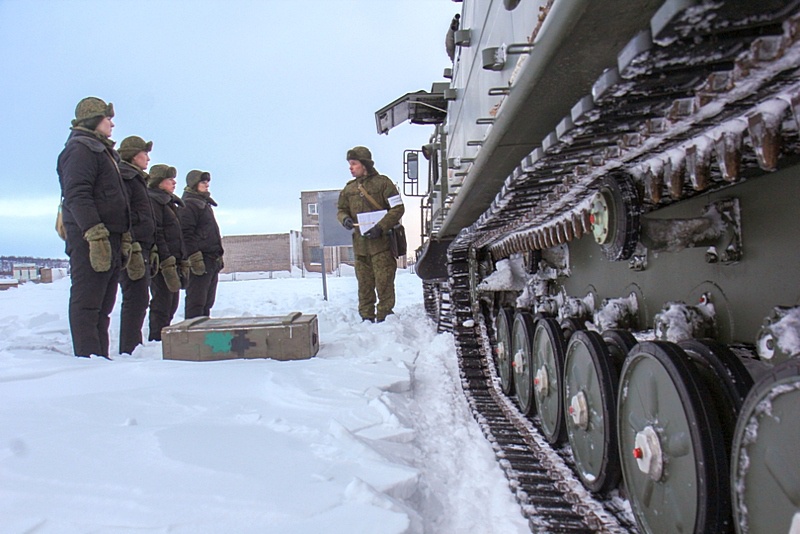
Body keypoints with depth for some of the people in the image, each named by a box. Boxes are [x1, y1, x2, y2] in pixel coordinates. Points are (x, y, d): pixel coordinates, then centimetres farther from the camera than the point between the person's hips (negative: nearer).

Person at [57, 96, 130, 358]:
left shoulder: (104, 151, 25)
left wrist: (125, 237, 20)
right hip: (90, 240, -10)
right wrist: (96, 235, -26)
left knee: (104, 305, 10)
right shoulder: (80, 149, -7)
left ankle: (101, 358, 15)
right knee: (87, 302, -9)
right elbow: (76, 196, -19)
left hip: (110, 239, 10)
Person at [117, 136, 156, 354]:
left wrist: (151, 250, 21)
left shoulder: (137, 179, 25)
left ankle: (133, 348, 17)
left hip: (142, 248, 10)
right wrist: (132, 250, -24)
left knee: (138, 300, 11)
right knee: (136, 299, -13)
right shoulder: (123, 178, -7)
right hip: (133, 248, -10)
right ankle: (130, 351, -12)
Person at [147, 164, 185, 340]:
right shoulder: (152, 200, -9)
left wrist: (182, 261, 18)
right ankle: (157, 339, -4)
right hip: (162, 263, -10)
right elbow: (155, 235, -18)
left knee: (172, 304, 11)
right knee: (162, 304, -9)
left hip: (173, 261, 10)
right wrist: (167, 263, -23)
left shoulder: (170, 202, 22)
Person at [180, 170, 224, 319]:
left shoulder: (205, 204, 23)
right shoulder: (188, 204, -7)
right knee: (196, 301, -10)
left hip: (212, 260, 10)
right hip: (200, 261, -10)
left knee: (207, 301, 12)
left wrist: (218, 256, 23)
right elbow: (186, 234, -17)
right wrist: (194, 258, -22)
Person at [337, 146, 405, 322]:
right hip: (360, 244, 5)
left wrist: (380, 227, -16)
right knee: (364, 285, 8)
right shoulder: (349, 188, 14)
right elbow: (342, 210, 21)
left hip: (382, 243, -5)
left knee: (384, 283, -4)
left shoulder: (382, 182, -2)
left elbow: (398, 208, -6)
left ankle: (384, 317, 5)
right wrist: (345, 219, -4)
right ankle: (367, 318, 17)